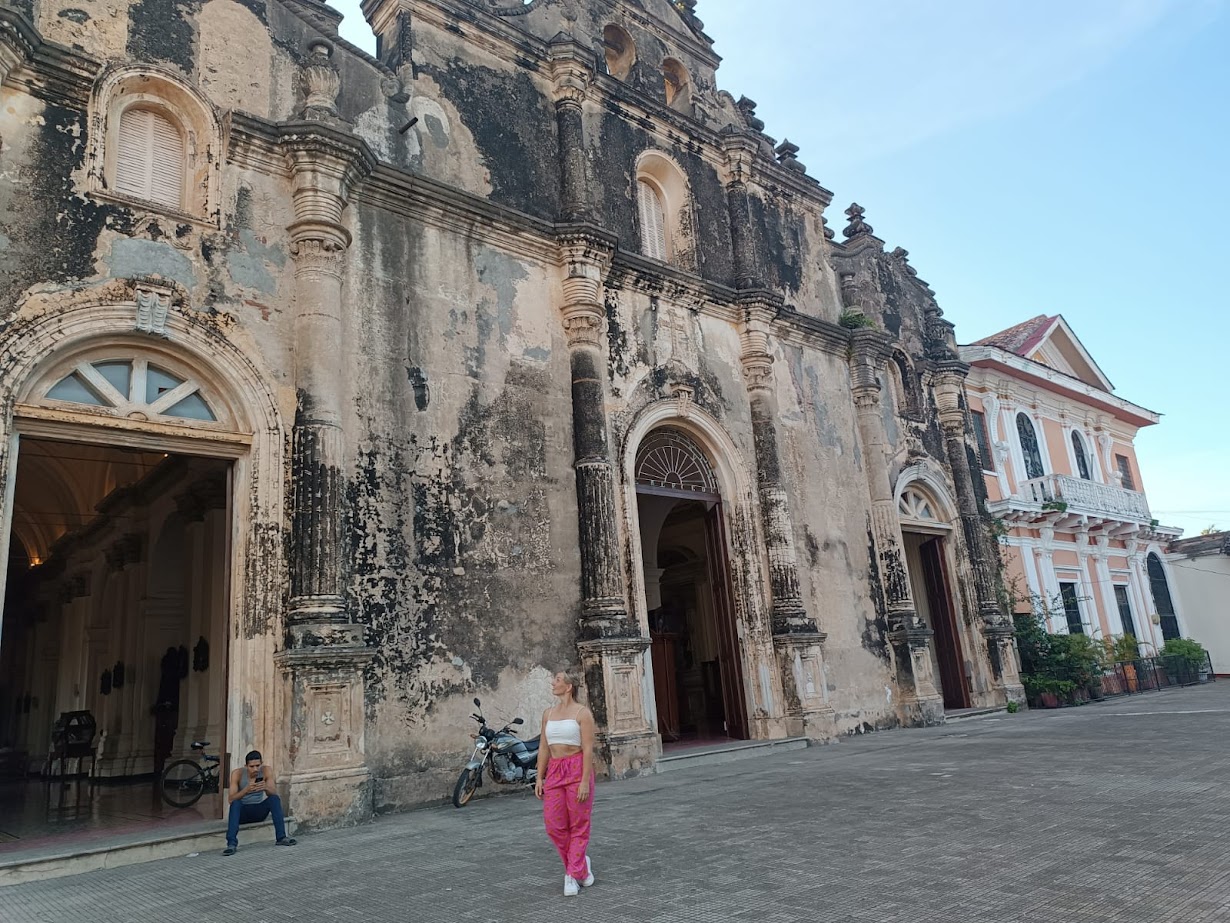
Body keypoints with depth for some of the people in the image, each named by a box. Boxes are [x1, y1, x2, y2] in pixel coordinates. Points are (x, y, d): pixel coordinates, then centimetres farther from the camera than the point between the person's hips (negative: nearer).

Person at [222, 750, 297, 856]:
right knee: (236, 803, -33)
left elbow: (273, 794, -18)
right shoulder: (237, 773, -16)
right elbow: (230, 799, -23)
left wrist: (266, 788, -40)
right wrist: (246, 790, -41)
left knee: (275, 798, -26)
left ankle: (281, 837, -25)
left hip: (259, 811, 2)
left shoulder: (266, 771, -10)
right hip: (242, 812, -2)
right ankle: (231, 844, -39)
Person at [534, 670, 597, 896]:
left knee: (579, 826, 2)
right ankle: (581, 863, 25)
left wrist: (585, 781, -17)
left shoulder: (582, 713, -7)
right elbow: (544, 748, 12)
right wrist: (539, 778, 7)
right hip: (554, 771, 6)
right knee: (554, 826, 4)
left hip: (577, 769, -6)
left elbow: (588, 749, -11)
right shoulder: (548, 714, 11)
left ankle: (573, 874, 15)